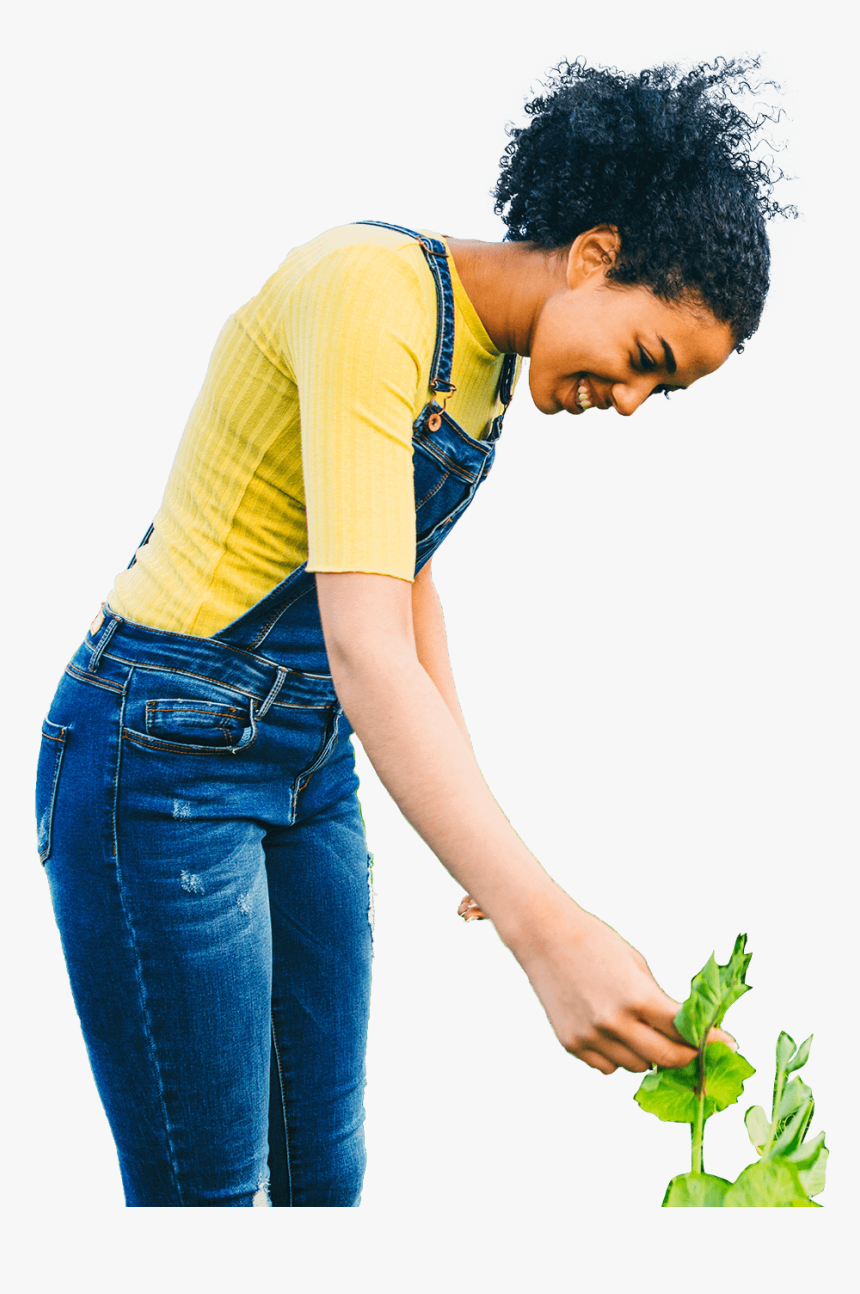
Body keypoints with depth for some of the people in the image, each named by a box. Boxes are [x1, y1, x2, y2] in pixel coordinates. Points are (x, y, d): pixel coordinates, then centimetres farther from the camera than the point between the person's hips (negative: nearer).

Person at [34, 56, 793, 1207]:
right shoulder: (375, 289, -22)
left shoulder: (490, 356, 7)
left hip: (311, 765, 9)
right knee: (205, 1190, -2)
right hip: (165, 755, -9)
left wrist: (481, 829, 17)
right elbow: (364, 645, -32)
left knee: (328, 1173, 12)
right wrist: (546, 928, -38)